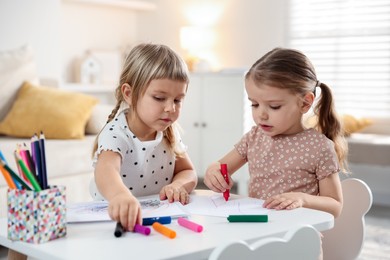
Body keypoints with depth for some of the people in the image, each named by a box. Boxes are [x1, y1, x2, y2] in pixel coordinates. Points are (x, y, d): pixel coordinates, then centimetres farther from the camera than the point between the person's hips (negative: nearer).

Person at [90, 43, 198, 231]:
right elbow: (106, 169, -38)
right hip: (117, 218, -4)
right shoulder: (117, 134, -19)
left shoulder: (169, 131, 1)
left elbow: (188, 172, 9)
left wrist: (177, 185, -14)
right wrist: (120, 195, -59)